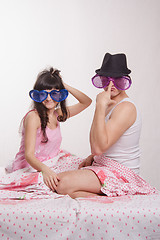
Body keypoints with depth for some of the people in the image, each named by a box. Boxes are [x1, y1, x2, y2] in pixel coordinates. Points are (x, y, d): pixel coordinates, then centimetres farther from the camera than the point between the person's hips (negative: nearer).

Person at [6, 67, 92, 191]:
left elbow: (86, 102, 15)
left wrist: (64, 86, 4)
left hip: (49, 168, 7)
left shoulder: (58, 115, 7)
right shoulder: (33, 117, -15)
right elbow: (29, 154, -22)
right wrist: (45, 170, -42)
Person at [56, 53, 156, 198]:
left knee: (63, 184, -25)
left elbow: (99, 147, -28)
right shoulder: (110, 104, 13)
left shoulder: (126, 108, -19)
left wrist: (100, 106, -28)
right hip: (103, 165, 10)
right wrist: (91, 158, 8)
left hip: (121, 173, -10)